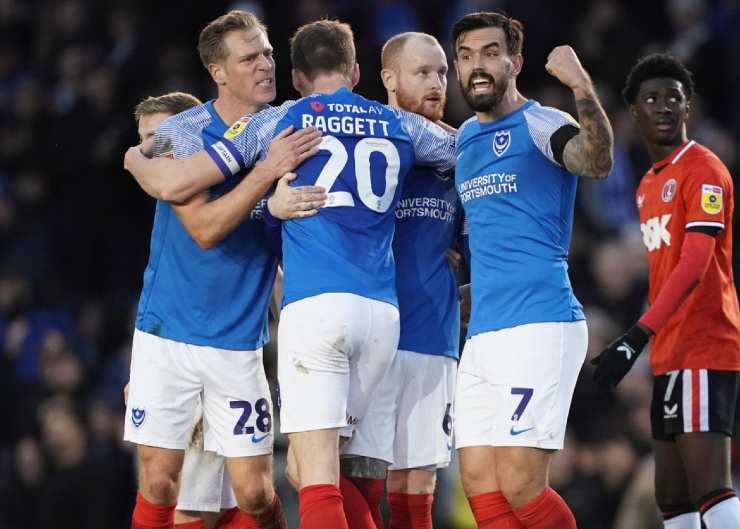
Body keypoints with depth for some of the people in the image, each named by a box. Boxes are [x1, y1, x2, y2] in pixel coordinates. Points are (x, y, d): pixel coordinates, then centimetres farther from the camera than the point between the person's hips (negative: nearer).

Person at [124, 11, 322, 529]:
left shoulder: (288, 134, 1)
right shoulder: (181, 134, -9)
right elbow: (204, 227, -20)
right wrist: (268, 171, -27)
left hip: (240, 345, 2)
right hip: (168, 335, -2)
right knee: (158, 482, -1)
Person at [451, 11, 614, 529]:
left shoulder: (540, 125, -4)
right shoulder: (465, 138, 19)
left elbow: (597, 163, -27)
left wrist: (582, 87, -41)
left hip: (540, 326, -8)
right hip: (482, 333, 8)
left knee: (520, 486, -14)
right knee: (480, 484, 1)